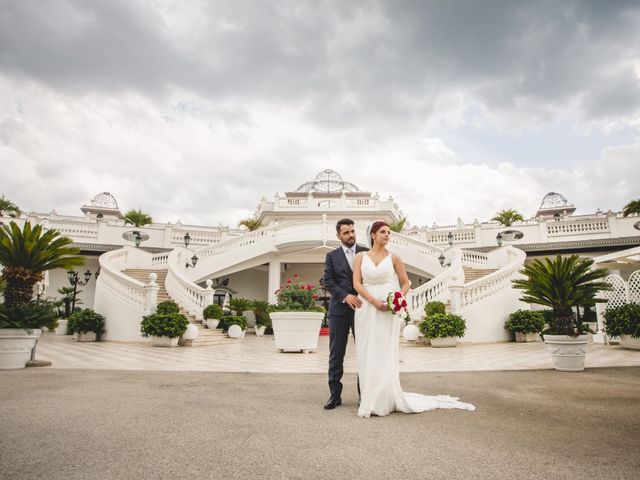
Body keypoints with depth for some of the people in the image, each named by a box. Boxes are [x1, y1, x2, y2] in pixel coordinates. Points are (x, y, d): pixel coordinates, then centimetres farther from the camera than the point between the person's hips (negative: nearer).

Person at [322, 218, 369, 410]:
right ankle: (335, 394, 12)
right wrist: (345, 296, -16)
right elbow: (327, 281, -2)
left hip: (361, 308, 0)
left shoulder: (366, 252, 8)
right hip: (339, 310, 0)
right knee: (336, 354, 3)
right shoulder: (332, 256, 7)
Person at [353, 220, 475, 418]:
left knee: (386, 354, 1)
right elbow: (356, 283, -3)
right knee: (368, 354, 4)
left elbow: (406, 283, 11)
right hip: (367, 309, 1)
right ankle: (369, 398, 16)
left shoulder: (393, 258, 5)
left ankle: (386, 399, 12)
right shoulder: (361, 257, 5)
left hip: (388, 310, -1)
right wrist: (374, 301, -15)